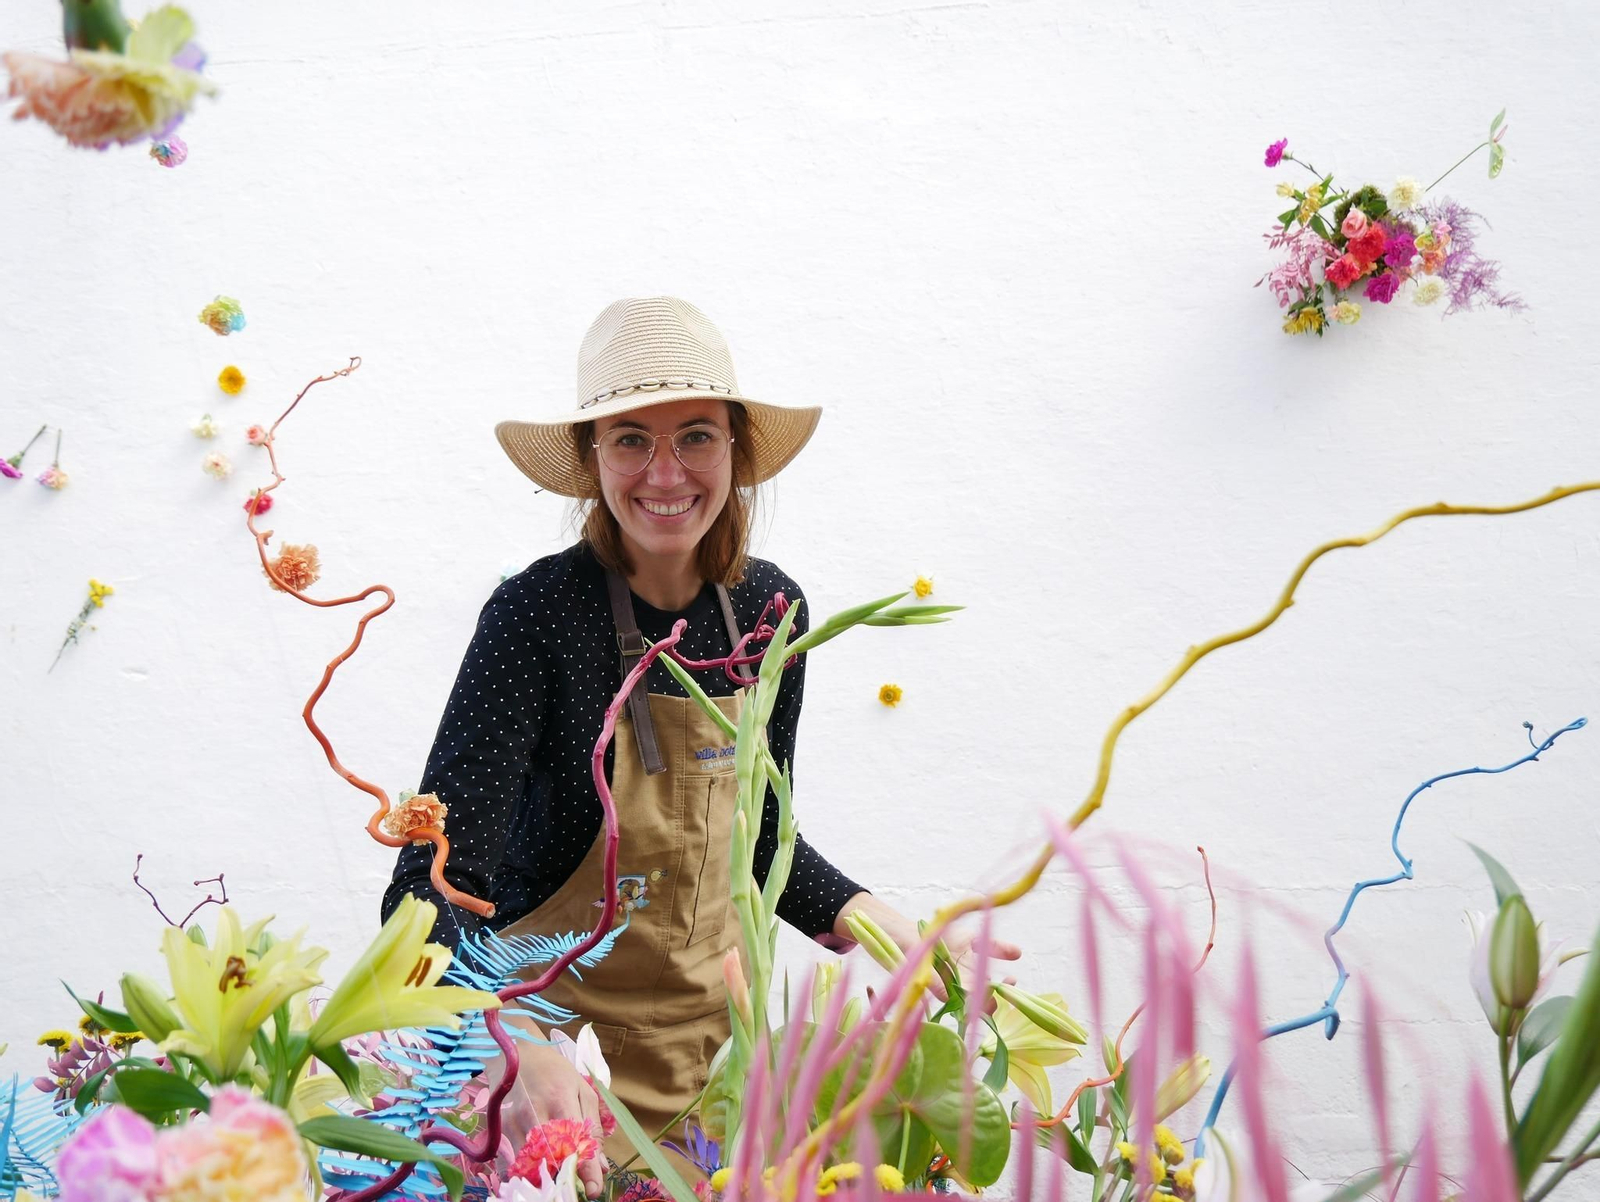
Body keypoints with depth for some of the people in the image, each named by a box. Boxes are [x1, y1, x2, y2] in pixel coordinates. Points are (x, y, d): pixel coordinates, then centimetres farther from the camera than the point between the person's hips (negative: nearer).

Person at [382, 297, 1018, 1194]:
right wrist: (523, 1052, -44)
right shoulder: (540, 613, -21)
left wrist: (894, 933, -5)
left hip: (712, 1038, 5)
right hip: (560, 1049, -5)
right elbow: (433, 884, -28)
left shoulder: (770, 608, -5)